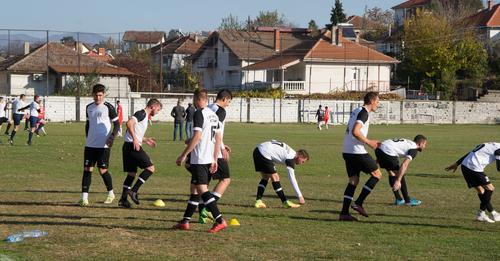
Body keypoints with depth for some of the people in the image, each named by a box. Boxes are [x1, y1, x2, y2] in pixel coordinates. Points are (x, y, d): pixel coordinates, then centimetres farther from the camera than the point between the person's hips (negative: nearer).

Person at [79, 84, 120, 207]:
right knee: (87, 169, -2)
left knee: (103, 170, -2)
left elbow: (116, 124, -2)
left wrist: (112, 136, -16)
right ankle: (84, 197, -2)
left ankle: (111, 193, 20)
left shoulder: (108, 107, -5)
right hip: (90, 145, 5)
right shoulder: (89, 107, 10)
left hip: (104, 145, -5)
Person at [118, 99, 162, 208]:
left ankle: (123, 199, 14)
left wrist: (146, 140, 28)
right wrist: (135, 139, -27)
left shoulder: (144, 116, 22)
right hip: (133, 146, -10)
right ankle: (134, 191, -10)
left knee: (132, 173, 13)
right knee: (150, 167, -8)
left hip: (129, 146, 10)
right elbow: (129, 123, -24)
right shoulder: (142, 113, -8)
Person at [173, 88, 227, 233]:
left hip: (199, 159, -9)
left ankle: (220, 221, -18)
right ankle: (185, 221, 19)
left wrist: (183, 155, -14)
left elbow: (197, 137, -19)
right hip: (209, 159, 9)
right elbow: (218, 138, 15)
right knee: (194, 189, 14)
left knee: (202, 189, -11)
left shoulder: (199, 113, -11)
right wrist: (215, 160, 19)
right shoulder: (213, 115, 14)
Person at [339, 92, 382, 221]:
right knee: (377, 174, 4)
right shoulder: (364, 113, -12)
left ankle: (344, 213, 6)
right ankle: (358, 203, -1)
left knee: (353, 180, 12)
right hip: (357, 151, -9)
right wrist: (368, 142, -12)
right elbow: (355, 132, -24)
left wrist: (370, 142, 22)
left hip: (347, 151, 9)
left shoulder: (356, 111, 18)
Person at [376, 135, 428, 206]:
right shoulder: (414, 149, 0)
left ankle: (399, 200, 24)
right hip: (388, 152, -9)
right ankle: (408, 201, 10)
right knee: (400, 175, 4)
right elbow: (404, 165, -13)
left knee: (392, 173, 21)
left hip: (379, 149, 9)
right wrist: (398, 181, -18)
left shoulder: (407, 143, 26)